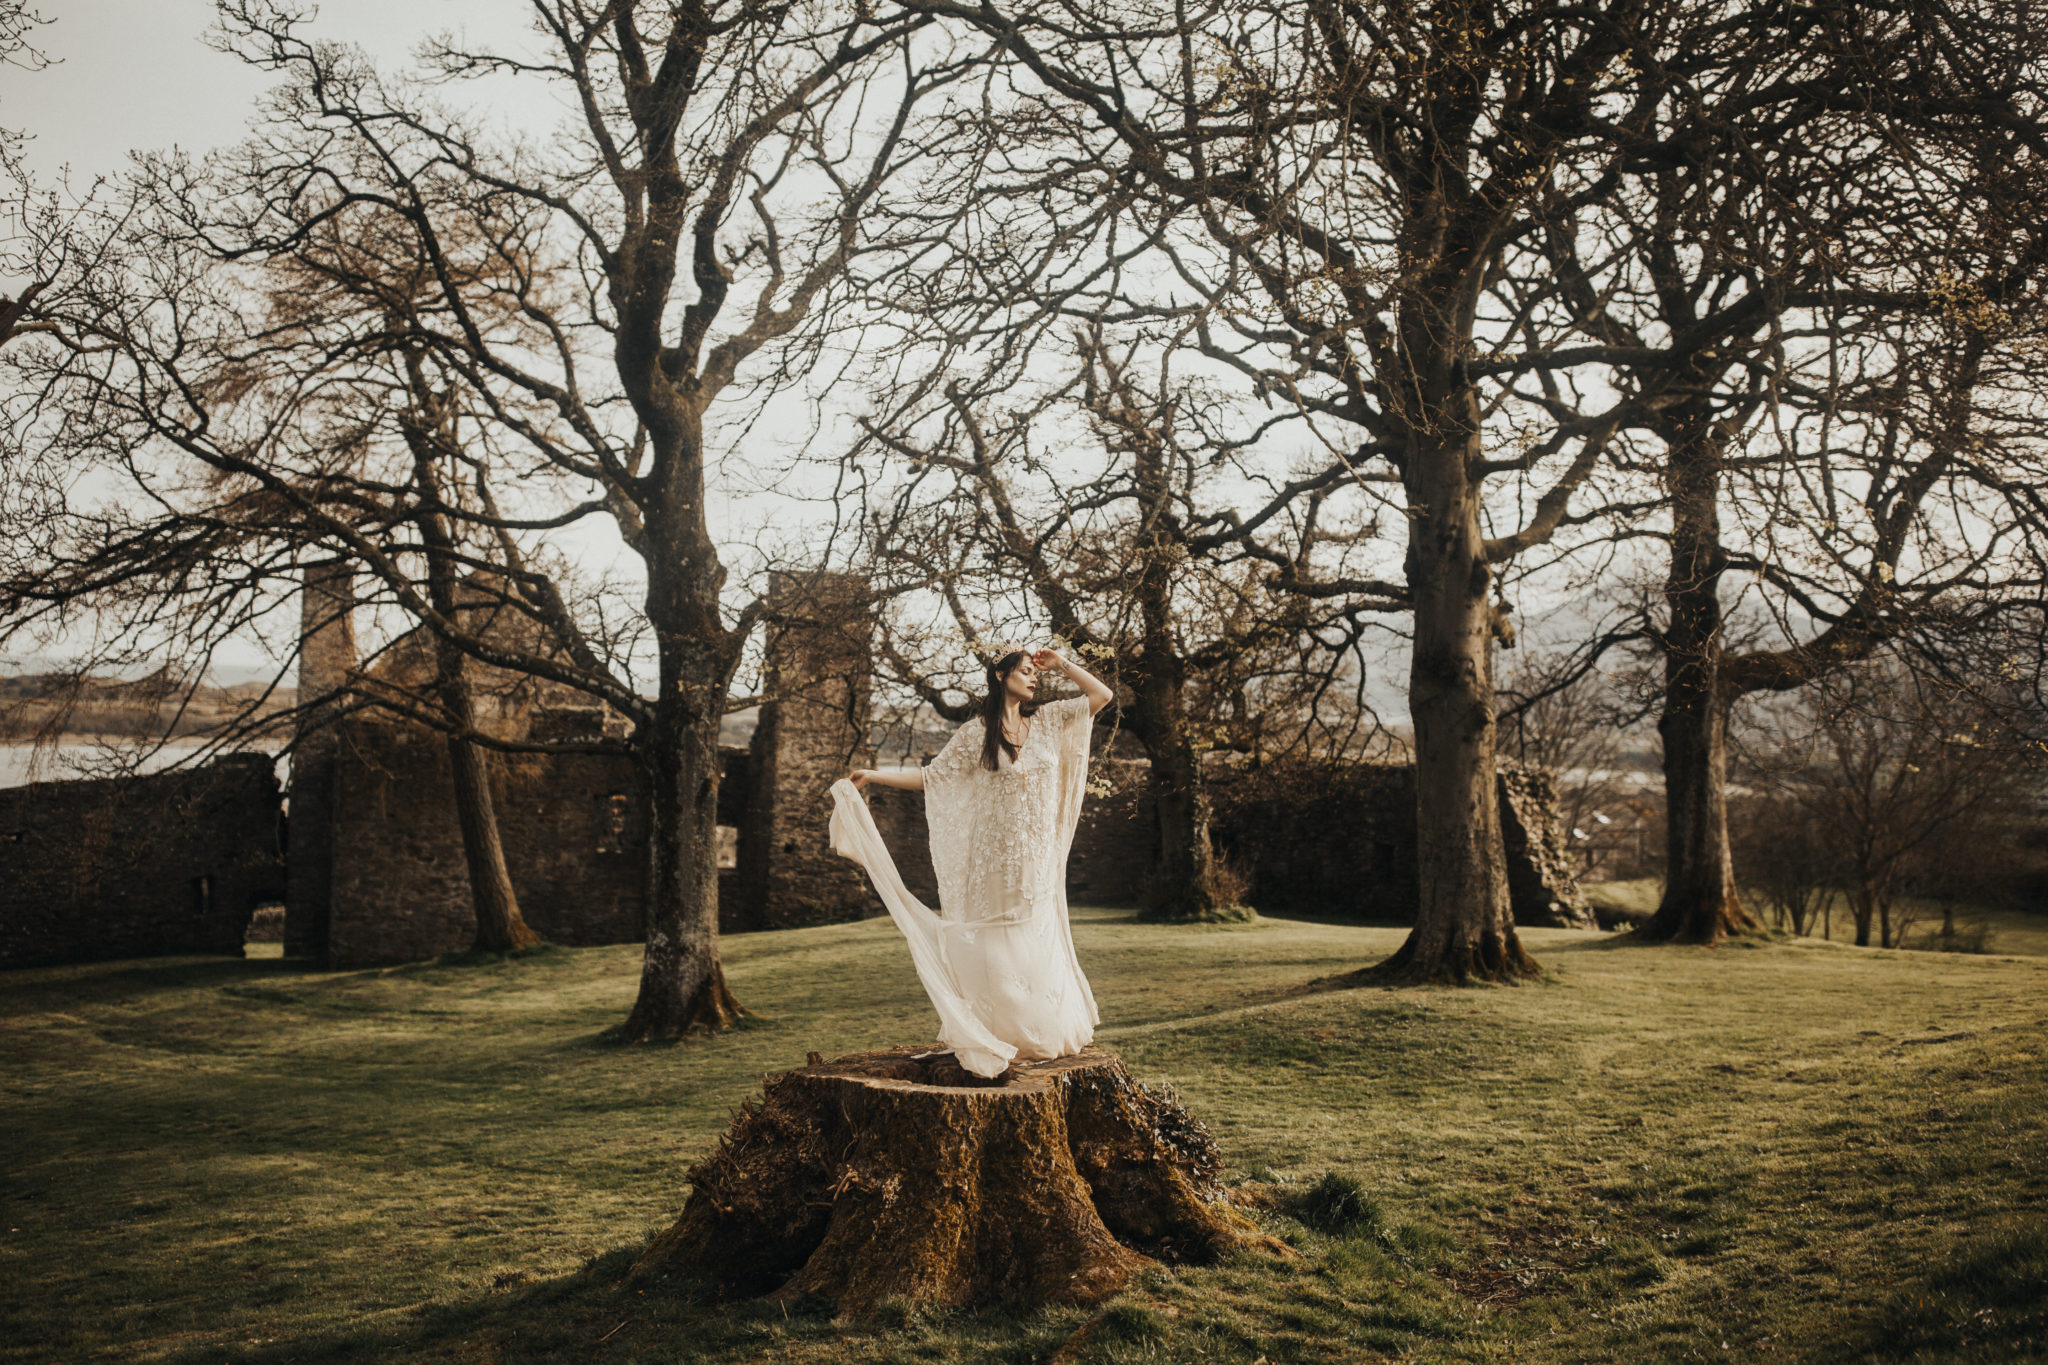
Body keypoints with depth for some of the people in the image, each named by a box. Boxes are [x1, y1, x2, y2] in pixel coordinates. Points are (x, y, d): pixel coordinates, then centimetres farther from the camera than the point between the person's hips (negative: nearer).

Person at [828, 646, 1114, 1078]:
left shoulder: (1048, 721, 8)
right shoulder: (975, 734, -2)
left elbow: (1101, 694, 9)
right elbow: (929, 776, 0)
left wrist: (1061, 664, 4)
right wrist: (873, 775, -7)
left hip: (1040, 863, 3)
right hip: (994, 861, -3)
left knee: (1038, 949, 8)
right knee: (994, 955, -2)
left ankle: (1039, 1036, 19)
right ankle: (993, 1042, 5)